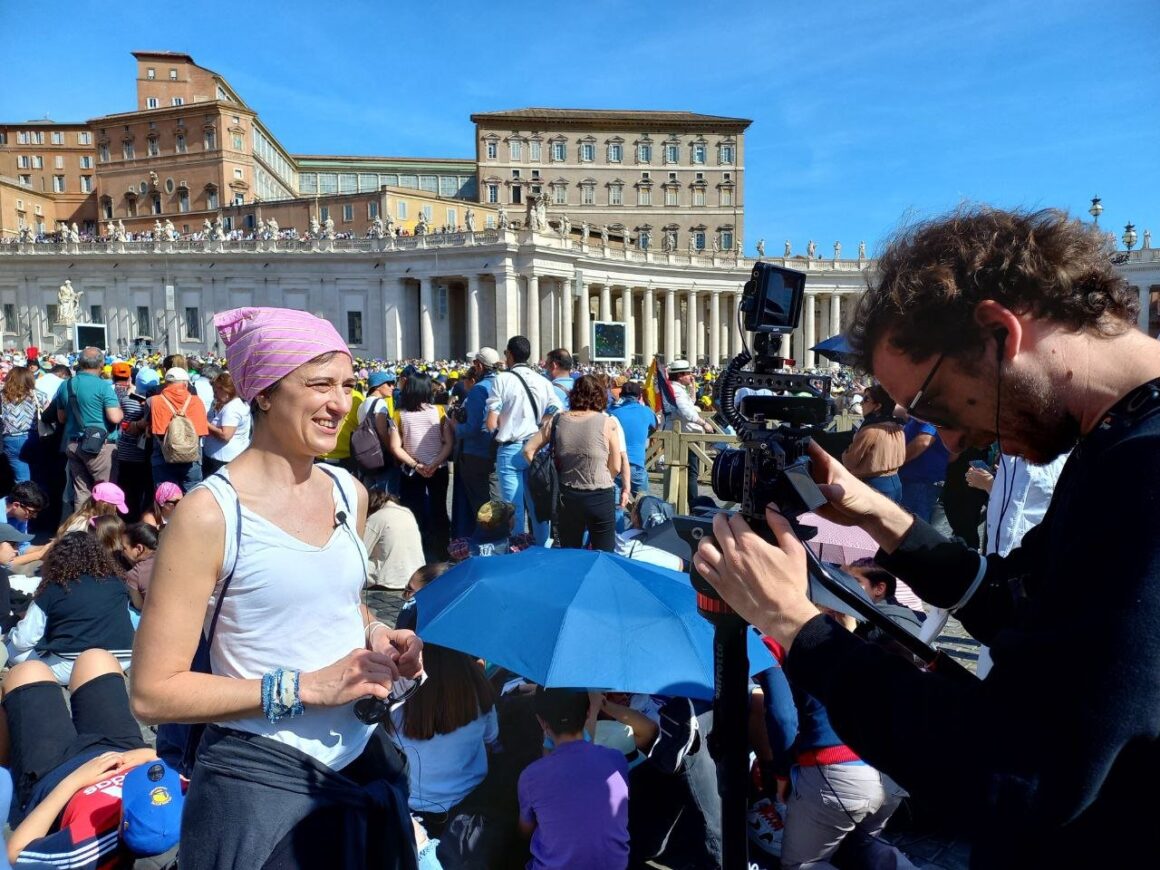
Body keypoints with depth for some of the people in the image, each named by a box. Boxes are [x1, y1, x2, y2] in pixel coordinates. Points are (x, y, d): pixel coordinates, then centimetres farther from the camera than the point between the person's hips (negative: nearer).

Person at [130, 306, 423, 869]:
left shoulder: (349, 492, 1)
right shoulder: (210, 513, -17)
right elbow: (153, 693, -16)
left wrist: (376, 634, -1)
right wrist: (301, 686, -20)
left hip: (365, 759, 6)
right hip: (262, 779, -6)